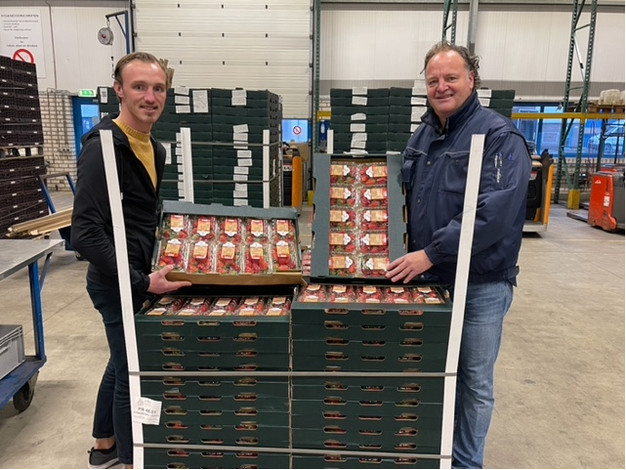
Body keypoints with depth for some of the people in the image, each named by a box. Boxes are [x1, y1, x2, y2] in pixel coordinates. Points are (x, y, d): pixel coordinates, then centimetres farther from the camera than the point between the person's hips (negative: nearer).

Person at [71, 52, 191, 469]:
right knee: (134, 373, 3)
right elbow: (86, 233, -26)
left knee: (124, 362, 22)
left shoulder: (154, 148, 8)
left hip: (137, 275, 9)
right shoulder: (104, 147, -20)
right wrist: (141, 282, -27)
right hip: (118, 282, -9)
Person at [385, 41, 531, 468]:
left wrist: (431, 253, -24)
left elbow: (494, 213, -25)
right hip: (428, 278, 6)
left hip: (479, 284, -6)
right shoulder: (423, 135, 9)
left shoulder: (499, 136, -14)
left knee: (474, 381, 11)